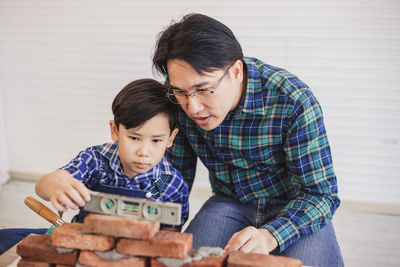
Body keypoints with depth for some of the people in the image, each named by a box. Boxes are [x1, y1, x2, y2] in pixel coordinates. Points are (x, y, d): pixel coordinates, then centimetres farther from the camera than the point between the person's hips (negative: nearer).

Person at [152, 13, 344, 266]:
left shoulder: (292, 100, -28)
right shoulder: (181, 97, -14)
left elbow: (321, 193, -23)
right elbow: (177, 176, 1)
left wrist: (269, 236, -40)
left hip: (294, 206, -1)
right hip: (230, 204, 2)